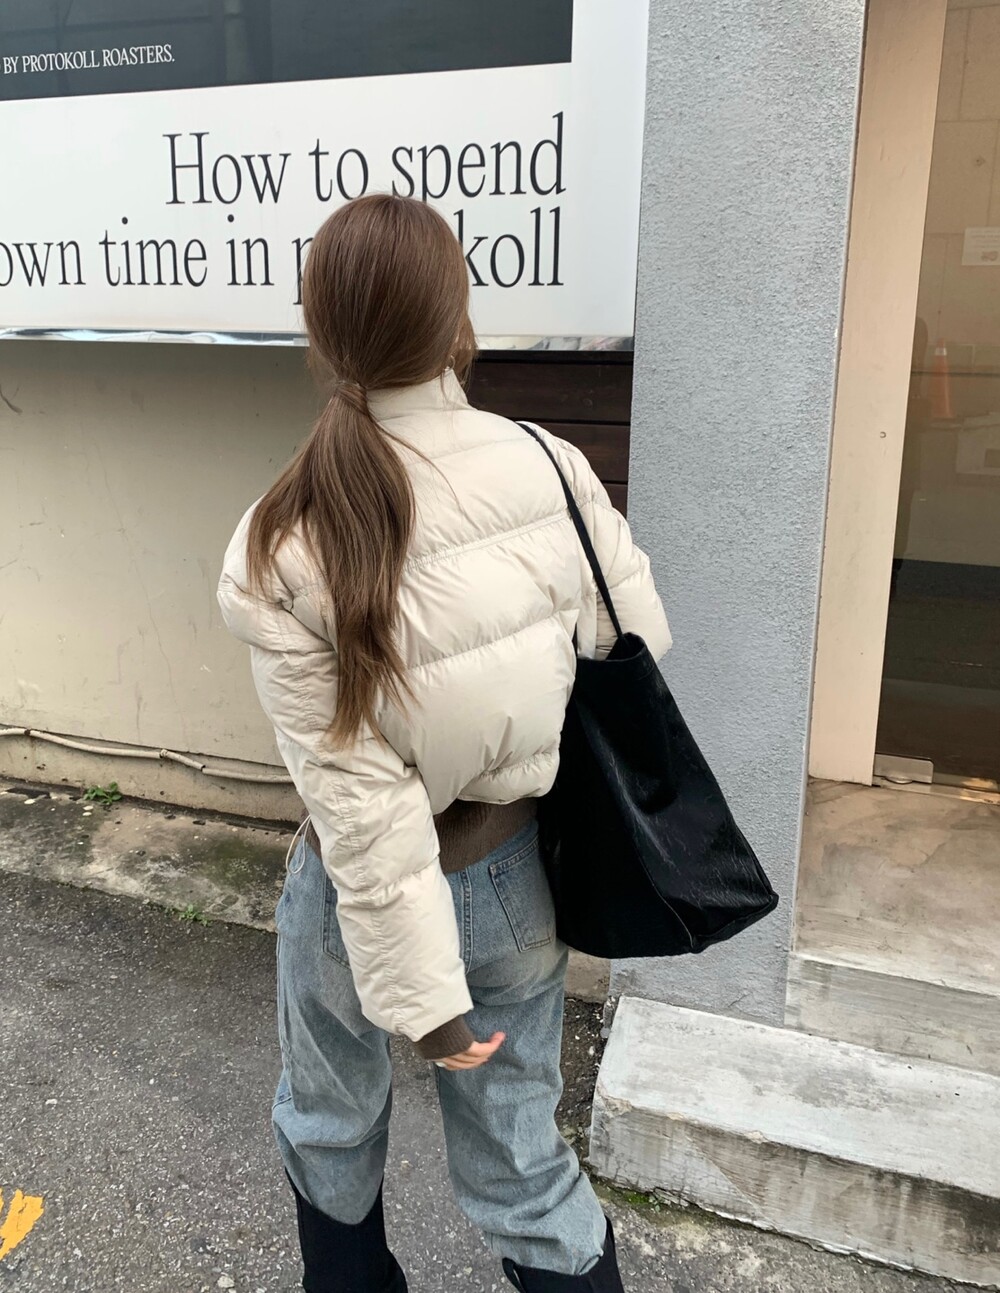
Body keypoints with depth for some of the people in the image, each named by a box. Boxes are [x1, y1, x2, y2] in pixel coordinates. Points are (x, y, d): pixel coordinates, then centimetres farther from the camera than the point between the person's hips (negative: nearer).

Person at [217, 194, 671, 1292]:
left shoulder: (281, 550, -22)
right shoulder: (552, 472, -16)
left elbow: (357, 797, -21)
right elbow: (637, 655, -6)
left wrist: (419, 992, -12)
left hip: (361, 895, -1)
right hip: (515, 874, 2)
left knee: (329, 1124, 30)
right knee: (520, 1157, 23)